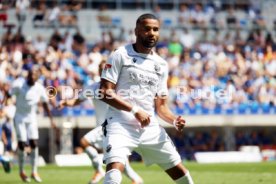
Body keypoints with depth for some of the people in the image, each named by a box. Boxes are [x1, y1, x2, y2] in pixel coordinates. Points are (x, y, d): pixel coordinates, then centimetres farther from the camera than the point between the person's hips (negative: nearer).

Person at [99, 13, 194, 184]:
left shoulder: (161, 65, 16)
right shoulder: (121, 55, -1)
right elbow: (105, 93, -8)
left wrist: (174, 120, -3)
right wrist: (135, 110, -16)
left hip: (150, 128, 6)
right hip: (121, 126, -6)